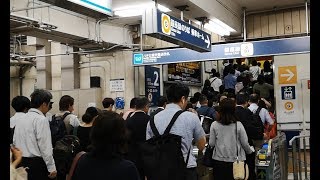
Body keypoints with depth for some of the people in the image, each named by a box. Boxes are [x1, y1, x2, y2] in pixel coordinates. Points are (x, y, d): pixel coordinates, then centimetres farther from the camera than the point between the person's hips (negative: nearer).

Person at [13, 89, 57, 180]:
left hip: (20, 162, 8)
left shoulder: (20, 119, 9)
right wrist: (52, 168, -12)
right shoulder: (41, 119, -14)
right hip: (36, 163, -8)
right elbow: (45, 147, -17)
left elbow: (14, 142, 12)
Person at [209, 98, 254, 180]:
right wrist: (250, 150, 19)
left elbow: (211, 144, -1)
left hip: (218, 161, 1)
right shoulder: (238, 125, -10)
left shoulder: (214, 125, -7)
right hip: (235, 161, -1)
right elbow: (245, 144, -2)